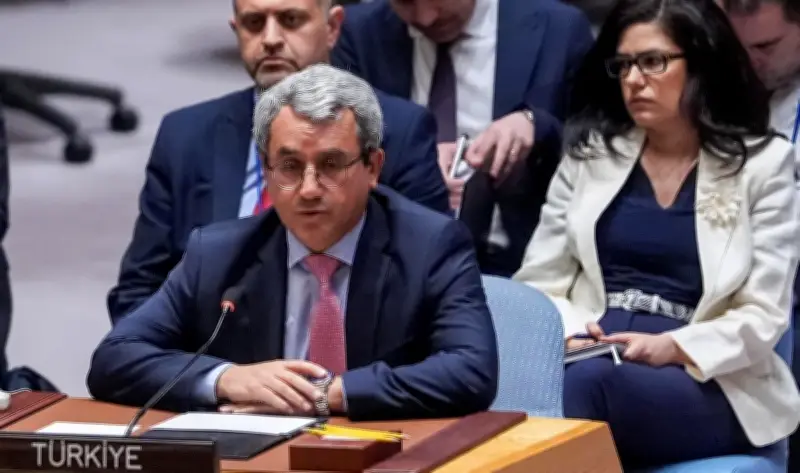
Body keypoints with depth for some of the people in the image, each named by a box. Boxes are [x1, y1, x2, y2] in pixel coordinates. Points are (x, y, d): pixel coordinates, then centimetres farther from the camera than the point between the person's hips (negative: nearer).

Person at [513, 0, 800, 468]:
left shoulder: (763, 163, 6)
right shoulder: (591, 153, 16)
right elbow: (540, 282, 13)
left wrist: (674, 348, -17)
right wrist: (568, 335, -9)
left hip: (705, 384, -2)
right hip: (590, 360, 3)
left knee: (589, 380, -37)